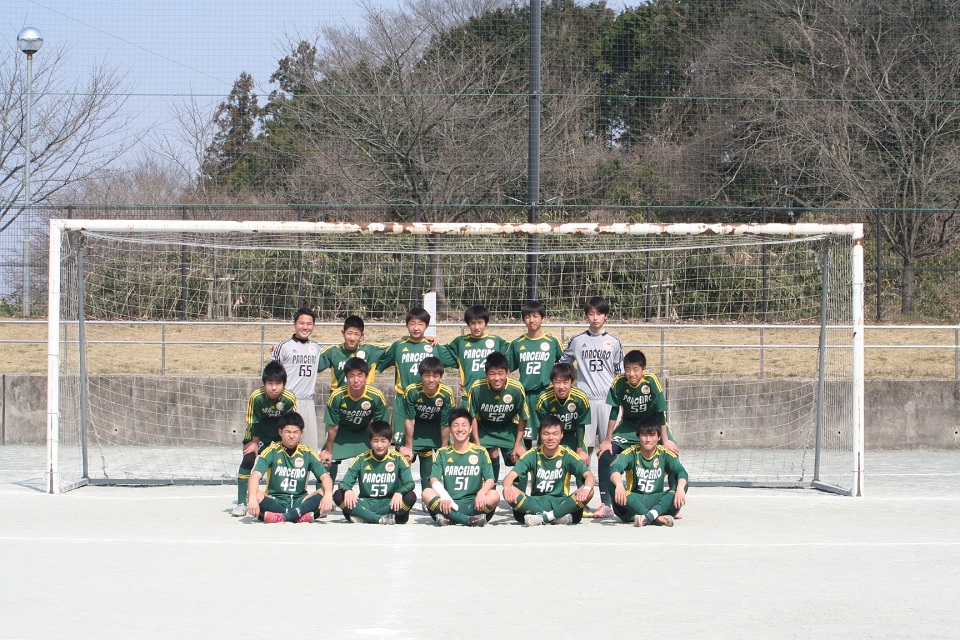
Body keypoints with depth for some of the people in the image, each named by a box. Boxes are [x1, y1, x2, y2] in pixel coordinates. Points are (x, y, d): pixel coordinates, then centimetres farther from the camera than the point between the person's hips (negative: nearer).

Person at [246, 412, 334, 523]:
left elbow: (325, 477, -6)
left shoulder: (307, 453, 3)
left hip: (299, 502, 2)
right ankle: (298, 515, -38)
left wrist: (328, 495, -29)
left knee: (324, 493, -25)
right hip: (275, 501, -2)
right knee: (257, 495, -32)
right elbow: (256, 475, -16)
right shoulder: (272, 451, -3)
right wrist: (252, 499, -36)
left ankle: (283, 516, -36)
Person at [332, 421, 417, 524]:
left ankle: (363, 517, -27)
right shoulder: (361, 459, 3)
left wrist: (399, 493, -32)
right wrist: (347, 490, -28)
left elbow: (409, 483, -8)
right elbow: (345, 482, -2)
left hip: (389, 504, -1)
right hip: (366, 503, 1)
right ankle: (379, 519, -34)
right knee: (338, 496, -24)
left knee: (411, 497, -31)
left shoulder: (398, 459, 1)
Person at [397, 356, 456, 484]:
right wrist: (409, 447, -12)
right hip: (416, 427, -1)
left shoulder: (446, 393, -27)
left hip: (436, 429, 1)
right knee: (405, 459, -11)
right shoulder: (412, 391, -29)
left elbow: (446, 424, -17)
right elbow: (409, 420, -19)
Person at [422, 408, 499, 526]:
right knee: (427, 493, -27)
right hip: (450, 505, 1)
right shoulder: (442, 453, 11)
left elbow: (490, 480, -1)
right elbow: (434, 479, -2)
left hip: (472, 504, -1)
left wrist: (481, 492, -25)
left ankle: (449, 519, -36)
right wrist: (444, 497, -24)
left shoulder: (481, 452, 10)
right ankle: (470, 520, -37)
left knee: (494, 496, -29)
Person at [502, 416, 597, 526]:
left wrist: (586, 489, -37)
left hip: (561, 503, 0)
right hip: (536, 503, 0)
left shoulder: (567, 455, -1)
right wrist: (507, 488, -35)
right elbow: (511, 476, -9)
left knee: (589, 492, -28)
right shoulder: (532, 454, 1)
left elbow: (590, 476, -12)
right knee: (509, 492, -28)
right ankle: (558, 517, -34)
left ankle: (542, 518, -30)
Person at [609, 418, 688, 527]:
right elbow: (615, 468, -21)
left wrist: (680, 488, -38)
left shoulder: (665, 454, 2)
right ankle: (656, 518, -47)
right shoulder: (631, 453, -3)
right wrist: (619, 485, -45)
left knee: (683, 486, -23)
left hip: (657, 503, 1)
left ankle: (649, 516, -44)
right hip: (634, 502, -1)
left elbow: (681, 471, -14)